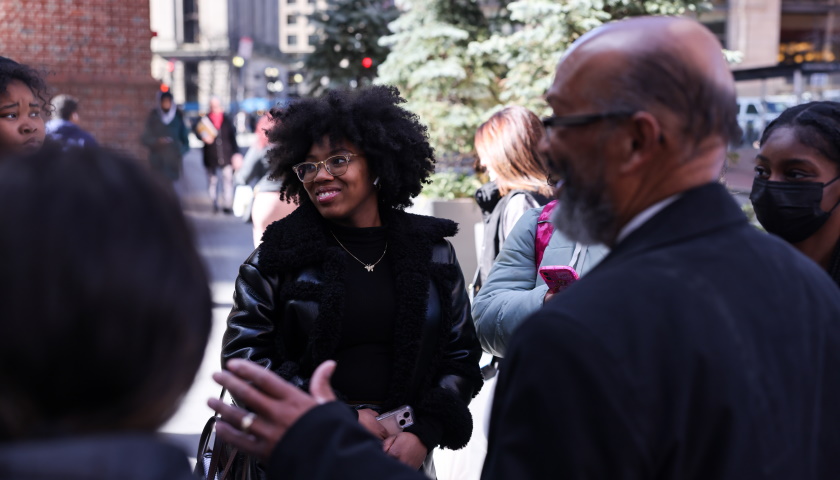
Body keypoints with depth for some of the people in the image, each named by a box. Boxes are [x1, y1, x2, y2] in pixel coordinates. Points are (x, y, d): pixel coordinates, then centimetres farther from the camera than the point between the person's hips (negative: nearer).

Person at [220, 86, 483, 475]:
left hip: (402, 452, 2)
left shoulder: (433, 253, 2)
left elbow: (461, 359, 5)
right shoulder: (278, 255, -3)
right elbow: (243, 353, -8)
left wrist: (424, 433, -10)